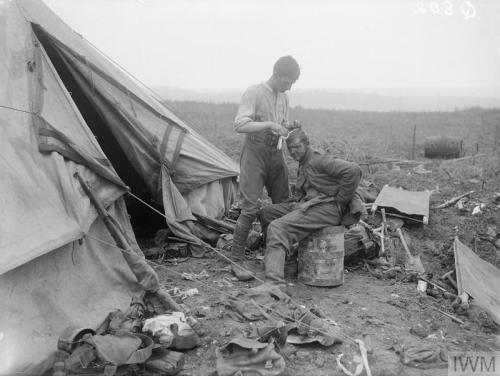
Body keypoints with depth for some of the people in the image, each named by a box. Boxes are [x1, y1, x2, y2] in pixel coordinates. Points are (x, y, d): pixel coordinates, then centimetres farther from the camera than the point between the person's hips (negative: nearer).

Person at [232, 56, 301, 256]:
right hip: (255, 152, -7)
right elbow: (239, 125, -20)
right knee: (251, 206, -9)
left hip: (275, 153, 7)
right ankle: (236, 255, 2)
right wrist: (269, 125, -27)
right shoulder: (254, 93, -10)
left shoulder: (283, 97, 11)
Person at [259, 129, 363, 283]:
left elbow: (353, 170, -19)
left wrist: (340, 200, -13)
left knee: (278, 227, -28)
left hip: (327, 208, -10)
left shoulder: (320, 160, -7)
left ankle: (274, 281, -41)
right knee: (266, 213, 8)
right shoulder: (302, 167, 23)